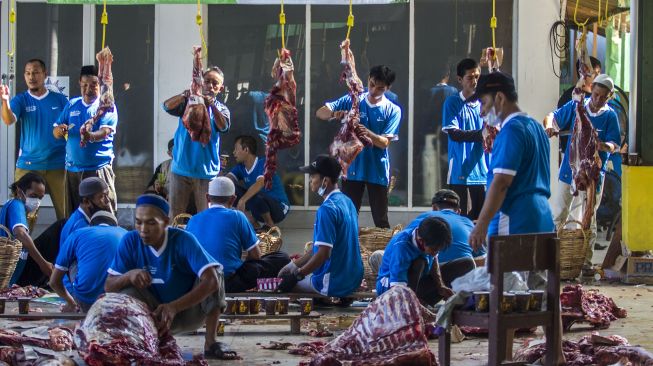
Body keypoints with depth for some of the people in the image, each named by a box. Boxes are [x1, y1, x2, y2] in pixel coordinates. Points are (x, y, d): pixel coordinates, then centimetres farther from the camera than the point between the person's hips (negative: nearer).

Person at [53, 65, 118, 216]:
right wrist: (59, 131, -12)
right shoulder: (72, 105, 14)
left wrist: (90, 136, -38)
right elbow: (55, 131, 14)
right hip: (72, 168, 5)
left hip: (99, 168, -4)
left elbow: (105, 131, -15)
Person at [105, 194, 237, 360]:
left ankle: (210, 343, -19)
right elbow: (108, 286, -11)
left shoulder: (184, 240, -21)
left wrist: (174, 307, -45)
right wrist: (129, 275, -35)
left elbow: (211, 280, -34)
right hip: (153, 315, 1)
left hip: (187, 310, -1)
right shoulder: (130, 241, -13)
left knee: (213, 271, -25)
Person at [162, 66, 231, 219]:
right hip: (181, 169, 0)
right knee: (174, 215, 2)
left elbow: (224, 126, -16)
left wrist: (212, 105, -34)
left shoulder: (221, 109, 6)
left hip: (207, 172, 0)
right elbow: (167, 106, -14)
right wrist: (184, 95, -33)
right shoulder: (188, 102, 5)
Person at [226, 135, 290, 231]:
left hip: (279, 208, -7)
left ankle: (270, 225, -10)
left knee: (255, 197, -36)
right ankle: (253, 224, -2)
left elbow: (260, 184, -37)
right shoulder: (241, 167, 3)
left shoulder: (264, 164, -19)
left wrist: (243, 200, -50)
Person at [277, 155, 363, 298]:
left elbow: (323, 253, -24)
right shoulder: (347, 202, 8)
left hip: (335, 285, -9)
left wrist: (297, 274, -12)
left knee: (285, 285, 6)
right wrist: (294, 265, 16)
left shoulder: (327, 209, -20)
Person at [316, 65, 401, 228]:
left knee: (381, 220, 3)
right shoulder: (352, 101, 0)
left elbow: (384, 142, -9)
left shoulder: (393, 110, -2)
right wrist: (334, 113, -25)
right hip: (352, 168, 1)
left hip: (377, 171, -1)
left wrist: (368, 133, -29)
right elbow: (320, 113, -3)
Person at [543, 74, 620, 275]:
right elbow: (553, 116, 4)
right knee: (559, 215, 8)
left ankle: (587, 262, 10)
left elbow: (615, 145, -9)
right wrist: (549, 126, -20)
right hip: (569, 169, 2)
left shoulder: (610, 116, -5)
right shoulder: (576, 106, -2)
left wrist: (603, 146, -32)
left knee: (589, 220, 4)